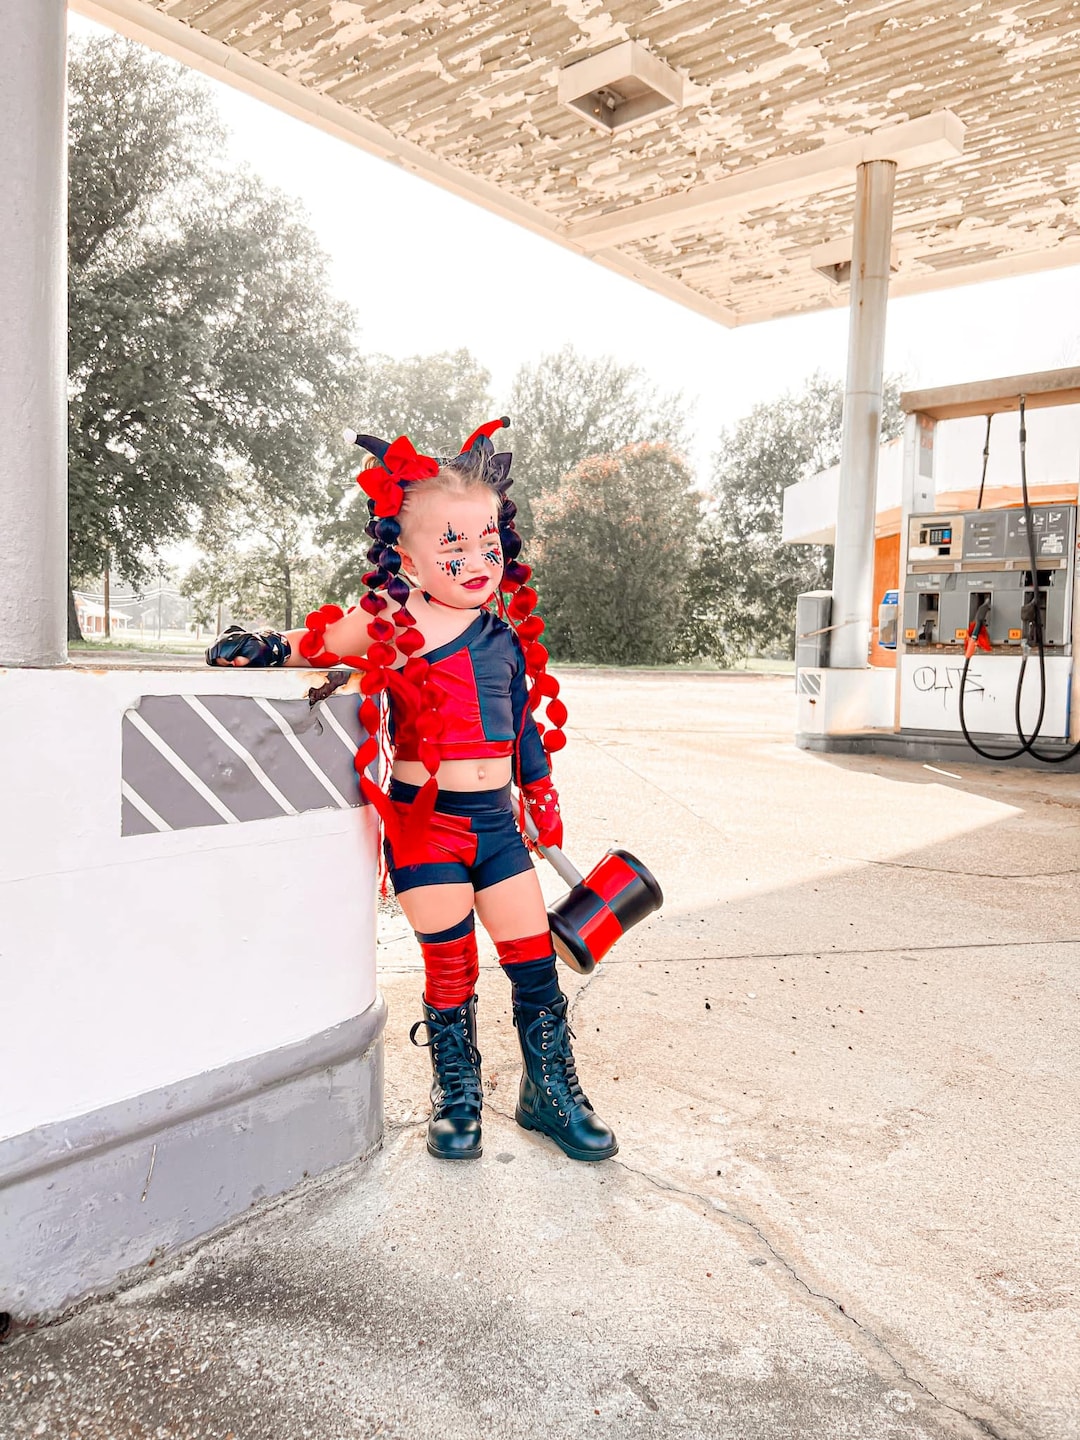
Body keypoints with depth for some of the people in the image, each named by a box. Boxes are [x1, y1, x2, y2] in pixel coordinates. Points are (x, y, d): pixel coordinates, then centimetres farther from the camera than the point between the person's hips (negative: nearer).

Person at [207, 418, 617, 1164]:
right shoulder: (388, 624, -7)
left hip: (496, 820, 4)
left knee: (533, 956, 6)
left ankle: (550, 1088, 26)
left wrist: (542, 798, 21)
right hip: (425, 822, -4)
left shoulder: (507, 633, 8)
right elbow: (317, 644, 5)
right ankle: (456, 1096, 27)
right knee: (450, 966, 3)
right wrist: (261, 647, -13)